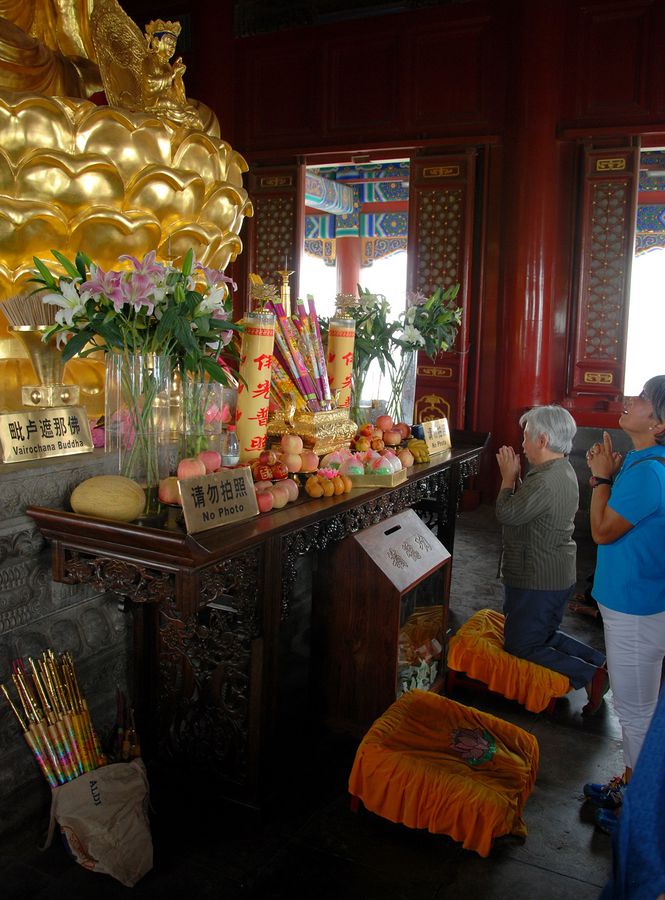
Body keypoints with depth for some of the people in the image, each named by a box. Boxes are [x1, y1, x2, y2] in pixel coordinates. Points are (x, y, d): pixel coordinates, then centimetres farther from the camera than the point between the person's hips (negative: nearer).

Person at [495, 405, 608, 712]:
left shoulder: (545, 481, -28)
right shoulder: (565, 471, 6)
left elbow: (507, 514, -22)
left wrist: (508, 476, -9)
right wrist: (515, 476, 3)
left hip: (537, 581, -10)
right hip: (560, 575, 10)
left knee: (521, 646, 5)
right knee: (545, 636, 26)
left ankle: (589, 675, -7)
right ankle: (601, 663, 12)